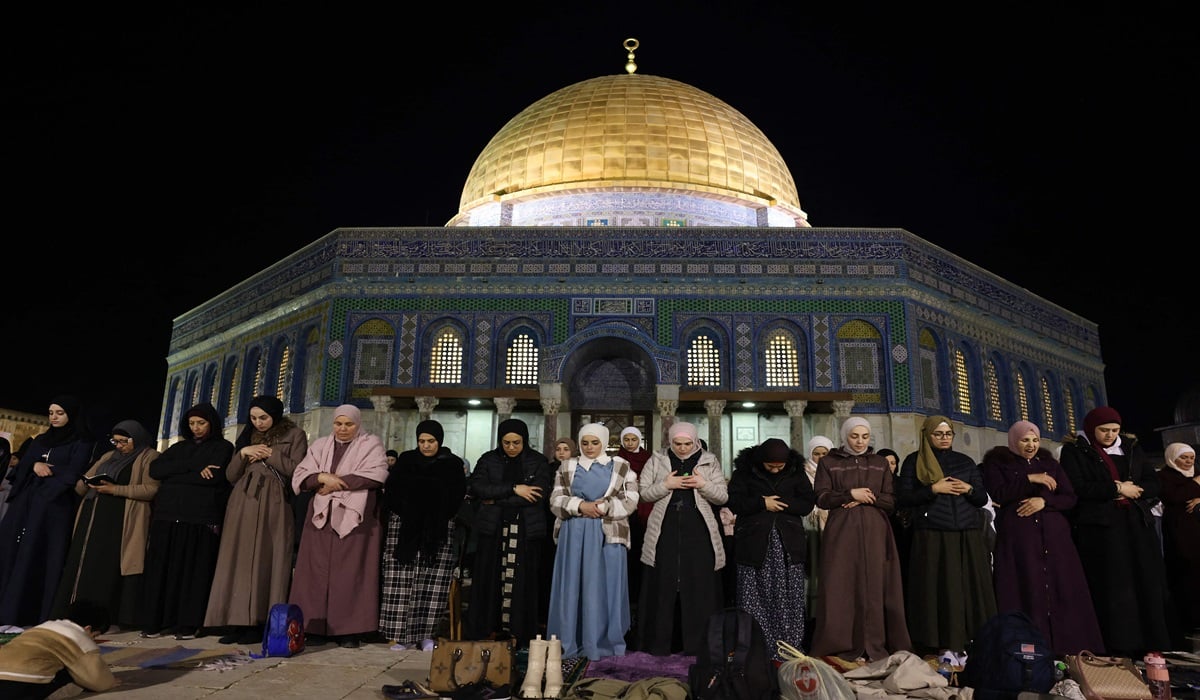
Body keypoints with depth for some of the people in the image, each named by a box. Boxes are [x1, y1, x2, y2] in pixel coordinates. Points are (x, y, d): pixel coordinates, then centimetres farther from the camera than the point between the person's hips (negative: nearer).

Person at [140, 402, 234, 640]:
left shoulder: (223, 447, 8)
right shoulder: (179, 447, 21)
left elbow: (215, 476, -10)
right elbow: (155, 469, 4)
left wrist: (174, 476, -1)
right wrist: (194, 466, -8)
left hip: (201, 517, -4)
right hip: (168, 515, 4)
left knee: (194, 570, -5)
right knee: (162, 568, -1)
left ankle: (188, 624, -1)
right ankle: (155, 622, 5)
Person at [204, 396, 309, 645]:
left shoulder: (294, 435, 3)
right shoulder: (245, 436, 16)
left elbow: (297, 470, -7)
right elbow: (230, 475, 13)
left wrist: (269, 454, -8)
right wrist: (242, 453, -3)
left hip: (274, 505, -4)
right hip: (243, 504, 4)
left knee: (267, 562, -4)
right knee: (239, 560, -1)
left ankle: (259, 623, -1)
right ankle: (236, 621, 1)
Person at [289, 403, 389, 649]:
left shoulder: (371, 444, 4)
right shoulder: (319, 446, 16)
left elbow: (376, 475, -11)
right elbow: (300, 475, 7)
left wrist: (336, 483, -10)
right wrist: (322, 477, -14)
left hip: (355, 517, -3)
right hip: (321, 516, 4)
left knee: (351, 573, -4)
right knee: (317, 571, 0)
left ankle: (350, 630, 0)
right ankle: (316, 628, 6)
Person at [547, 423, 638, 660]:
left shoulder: (621, 467, 6)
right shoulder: (567, 467, 11)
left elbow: (630, 501, -1)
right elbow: (556, 500, 3)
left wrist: (603, 507, -14)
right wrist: (580, 505, -13)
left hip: (608, 535, -1)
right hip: (574, 535, 2)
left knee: (604, 588, 1)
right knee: (572, 587, 3)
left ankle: (604, 643, 10)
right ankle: (570, 643, 12)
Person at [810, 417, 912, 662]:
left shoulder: (880, 463, 14)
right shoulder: (828, 462, 8)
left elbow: (891, 501, 7)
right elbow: (821, 498, -1)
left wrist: (867, 499, -9)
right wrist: (850, 494, -12)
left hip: (874, 532, 2)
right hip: (842, 532, -2)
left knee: (875, 587, -2)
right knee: (841, 588, -4)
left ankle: (874, 646, 5)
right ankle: (839, 646, 2)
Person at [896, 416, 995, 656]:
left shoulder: (965, 462, 17)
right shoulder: (914, 461, 7)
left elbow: (983, 499, 17)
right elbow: (902, 499, -1)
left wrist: (969, 489, -4)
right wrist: (933, 489, -10)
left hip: (968, 537, 3)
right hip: (931, 537, -3)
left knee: (971, 589, -1)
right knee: (938, 590, -5)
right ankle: (939, 645, -1)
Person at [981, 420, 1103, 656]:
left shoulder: (1049, 463, 19)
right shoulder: (997, 463, 7)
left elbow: (1070, 498, 10)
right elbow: (997, 494, -8)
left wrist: (1044, 501, -7)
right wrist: (1029, 479, -11)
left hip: (1053, 536, 4)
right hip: (1017, 537, -4)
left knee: (1063, 592, -3)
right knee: (1026, 594, -8)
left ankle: (1067, 651, 2)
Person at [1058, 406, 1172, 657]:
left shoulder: (1131, 448, 16)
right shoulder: (1074, 451, 1)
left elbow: (1154, 483, 10)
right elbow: (1077, 488, -10)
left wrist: (1133, 489, -9)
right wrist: (1117, 489, -11)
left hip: (1137, 525, 5)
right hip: (1100, 528, -5)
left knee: (1148, 585, 2)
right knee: (1112, 589, -6)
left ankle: (1152, 647, 8)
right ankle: (1118, 651, -2)